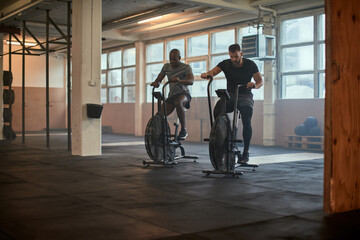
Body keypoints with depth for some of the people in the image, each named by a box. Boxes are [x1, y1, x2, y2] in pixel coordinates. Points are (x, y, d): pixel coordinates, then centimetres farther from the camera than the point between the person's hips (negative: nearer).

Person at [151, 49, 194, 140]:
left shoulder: (186, 67, -7)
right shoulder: (166, 67, 8)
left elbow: (191, 81, -23)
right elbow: (159, 78, 7)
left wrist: (179, 81, -44)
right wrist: (156, 83, -20)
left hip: (184, 93, -5)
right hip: (172, 95, 5)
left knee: (178, 102, -40)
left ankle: (184, 129, -29)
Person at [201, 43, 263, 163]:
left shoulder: (250, 64, -2)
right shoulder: (226, 64, 0)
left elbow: (260, 81, 0)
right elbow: (212, 72, -11)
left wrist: (255, 85, -24)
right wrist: (206, 74, -37)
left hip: (245, 96, -1)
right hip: (230, 95, 2)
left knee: (246, 121, -28)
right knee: (217, 111, -32)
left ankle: (245, 152, -16)